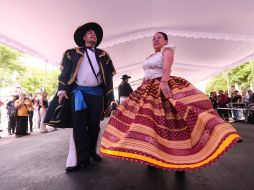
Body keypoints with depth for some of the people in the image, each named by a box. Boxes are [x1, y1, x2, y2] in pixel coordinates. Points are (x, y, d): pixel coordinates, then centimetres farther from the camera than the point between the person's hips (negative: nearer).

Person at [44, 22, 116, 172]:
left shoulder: (103, 55, 15)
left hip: (97, 93, 2)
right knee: (79, 126, -2)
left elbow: (109, 76, 10)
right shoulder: (73, 53, 13)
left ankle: (92, 152, 24)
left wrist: (109, 97, 4)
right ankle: (82, 158, 7)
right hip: (78, 92, -1)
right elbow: (65, 72, 7)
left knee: (94, 125, 7)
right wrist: (62, 90, -6)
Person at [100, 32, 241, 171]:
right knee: (149, 120, 1)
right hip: (148, 90, 8)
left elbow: (167, 67, -16)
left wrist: (163, 82, -32)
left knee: (171, 120, -13)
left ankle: (181, 159, -4)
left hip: (163, 87, -7)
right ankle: (153, 155, 10)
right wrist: (141, 90, 18)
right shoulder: (150, 57, 25)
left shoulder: (167, 49, 3)